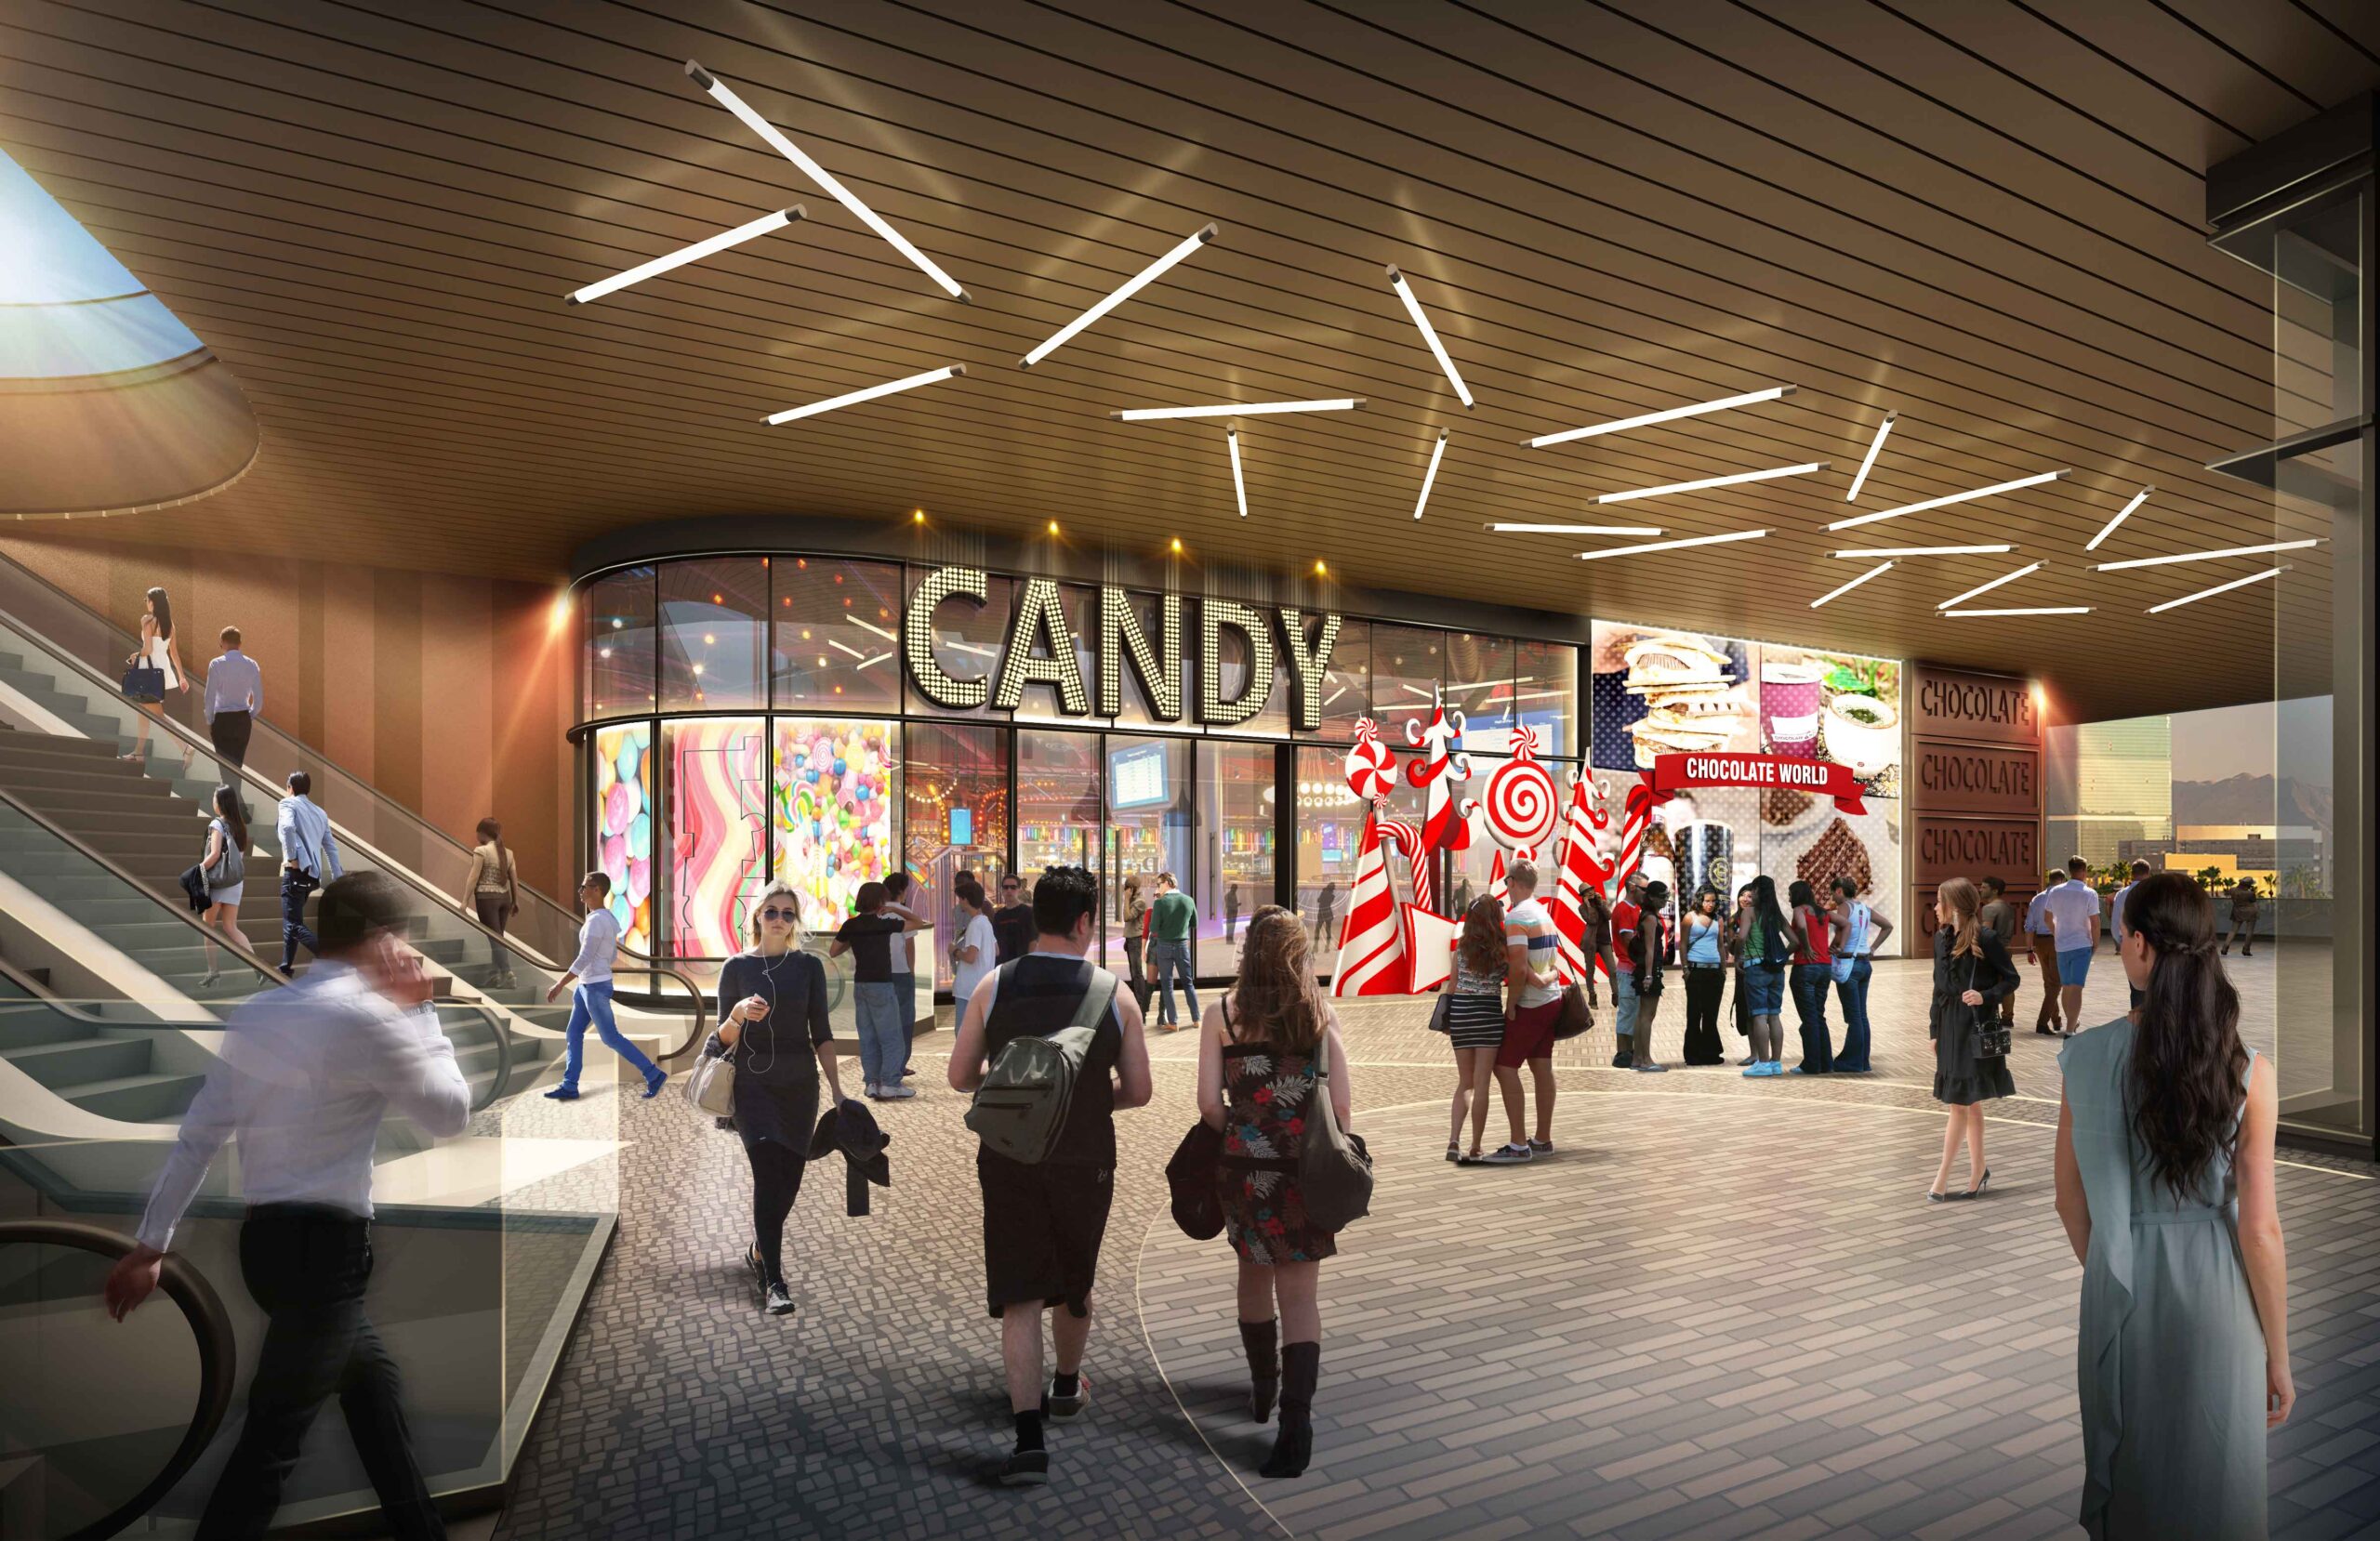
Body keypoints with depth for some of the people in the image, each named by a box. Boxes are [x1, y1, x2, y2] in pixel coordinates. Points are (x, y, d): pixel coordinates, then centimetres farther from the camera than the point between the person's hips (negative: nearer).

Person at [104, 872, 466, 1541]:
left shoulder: (256, 1013, 6)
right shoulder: (368, 1018, -18)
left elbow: (198, 1135, 7)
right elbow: (450, 1114, -6)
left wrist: (151, 1242, 13)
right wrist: (419, 1009, -1)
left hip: (270, 1237, 10)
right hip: (323, 1247, -9)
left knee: (372, 1378, 23)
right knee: (273, 1436, -1)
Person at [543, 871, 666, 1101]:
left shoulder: (595, 921, -22)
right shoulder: (608, 918, 9)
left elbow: (584, 959, -25)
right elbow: (609, 955, 16)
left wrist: (559, 985, -22)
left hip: (595, 987, -10)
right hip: (588, 985, 10)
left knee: (611, 1038, -3)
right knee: (573, 1034, 12)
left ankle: (653, 1074, 2)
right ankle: (569, 1087, 16)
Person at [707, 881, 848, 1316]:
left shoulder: (809, 966, 4)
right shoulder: (737, 967, 1)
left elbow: (821, 1033, 6)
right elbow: (724, 1038, 0)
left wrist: (836, 1088, 0)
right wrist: (739, 1013, -21)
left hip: (799, 1085, 2)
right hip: (753, 1084, -2)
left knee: (789, 1178, 7)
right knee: (769, 1173, -14)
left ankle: (760, 1250, 34)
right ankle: (773, 1282, -11)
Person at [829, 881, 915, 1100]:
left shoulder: (850, 925, 2)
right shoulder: (883, 924, -13)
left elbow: (833, 952, 13)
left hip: (860, 985, 6)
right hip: (881, 985, -6)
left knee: (868, 1037, 11)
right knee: (892, 1037, 0)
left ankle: (872, 1082, 12)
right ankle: (890, 1084, -3)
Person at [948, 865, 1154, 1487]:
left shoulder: (994, 988, -6)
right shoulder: (1115, 995, -8)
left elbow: (960, 1076, 2)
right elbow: (1138, 1092, -2)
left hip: (1009, 1161, 0)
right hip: (1084, 1162, 0)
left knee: (1020, 1298, 5)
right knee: (1075, 1280, 23)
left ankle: (1028, 1436, -3)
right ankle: (1067, 1385, 44)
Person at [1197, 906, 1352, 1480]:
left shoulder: (1223, 1013, -4)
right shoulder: (1320, 1013, -1)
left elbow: (1209, 1102, -8)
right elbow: (1342, 1104, -1)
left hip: (1245, 1167, 0)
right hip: (1307, 1169, 0)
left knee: (1255, 1276, 22)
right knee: (1300, 1292, 7)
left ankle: (1263, 1389, 39)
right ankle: (1296, 1417, -4)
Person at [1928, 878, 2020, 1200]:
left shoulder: (1986, 938, -11)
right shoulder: (1941, 938, 9)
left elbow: (2011, 978, -4)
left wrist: (1985, 996, -21)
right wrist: (1934, 1029, 14)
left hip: (1975, 1027, -7)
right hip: (1950, 1027, 7)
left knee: (1960, 1103, -5)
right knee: (1970, 1102, 13)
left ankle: (1943, 1175, -1)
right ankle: (1978, 1170, 22)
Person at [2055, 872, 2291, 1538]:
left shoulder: (2085, 1056, -10)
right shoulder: (2247, 1071, -13)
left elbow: (2071, 1201, -1)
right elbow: (2259, 1231, -10)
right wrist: (2277, 1355, 2)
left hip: (2119, 1293, 1)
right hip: (2215, 1293, -1)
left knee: (2128, 1481, 19)